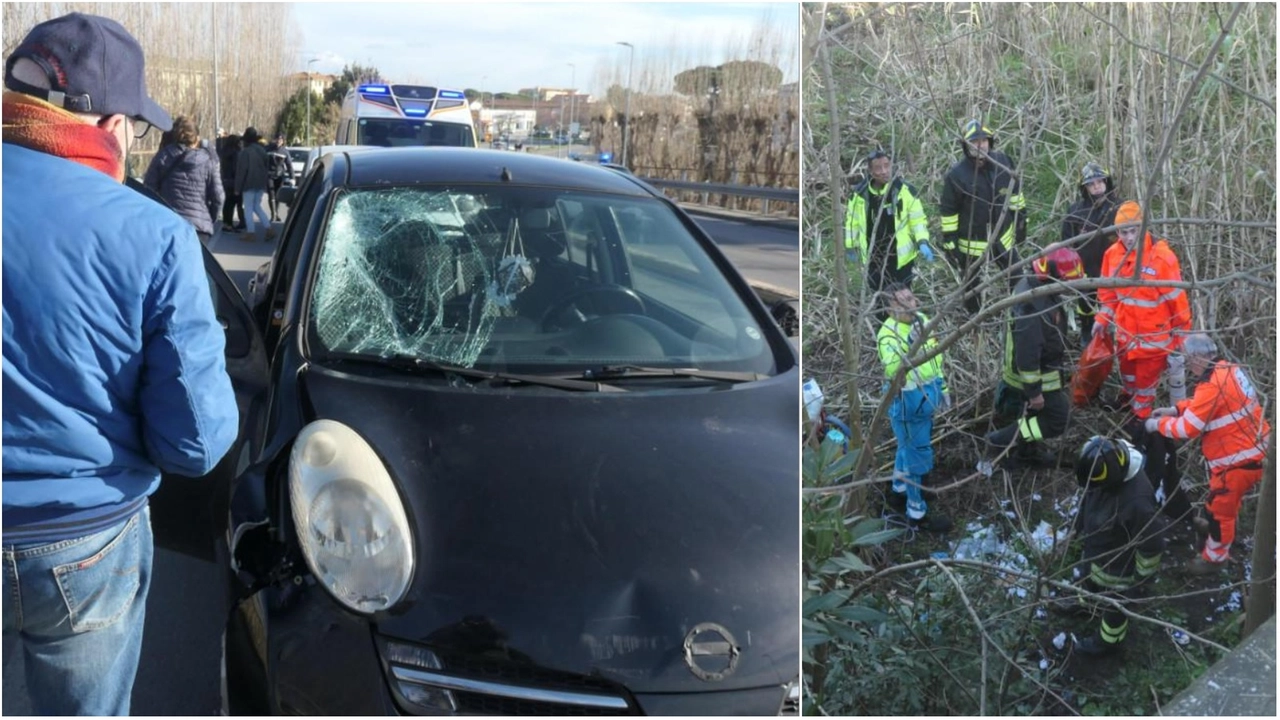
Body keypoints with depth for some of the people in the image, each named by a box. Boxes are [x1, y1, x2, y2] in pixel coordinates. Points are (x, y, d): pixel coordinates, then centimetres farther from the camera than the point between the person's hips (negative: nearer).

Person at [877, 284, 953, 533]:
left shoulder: (923, 319, -1)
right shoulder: (888, 335, -27)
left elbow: (935, 356, 12)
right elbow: (893, 372, -41)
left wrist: (943, 387, 17)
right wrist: (909, 347, -53)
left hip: (926, 397, 8)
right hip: (908, 402, -8)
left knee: (908, 447, 26)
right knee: (917, 455, 2)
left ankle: (898, 491, 47)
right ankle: (917, 513, 17)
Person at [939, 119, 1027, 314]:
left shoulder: (1003, 162, -7)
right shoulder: (956, 175, -19)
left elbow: (1015, 193, 8)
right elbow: (948, 212, -12)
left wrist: (1021, 220, 12)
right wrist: (949, 242, -10)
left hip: (1003, 235, 4)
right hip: (972, 241, -4)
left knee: (1017, 279, 18)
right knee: (972, 285, 13)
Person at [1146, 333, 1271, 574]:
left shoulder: (1213, 385, -28)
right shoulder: (1229, 370, 2)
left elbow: (1187, 428, -23)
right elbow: (1205, 405, 18)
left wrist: (1158, 424, -8)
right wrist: (1175, 409, 9)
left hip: (1240, 459, -9)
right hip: (1251, 448, 9)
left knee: (1220, 506, 8)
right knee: (1225, 498, 32)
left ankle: (1215, 557, 25)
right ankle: (1217, 525, 55)